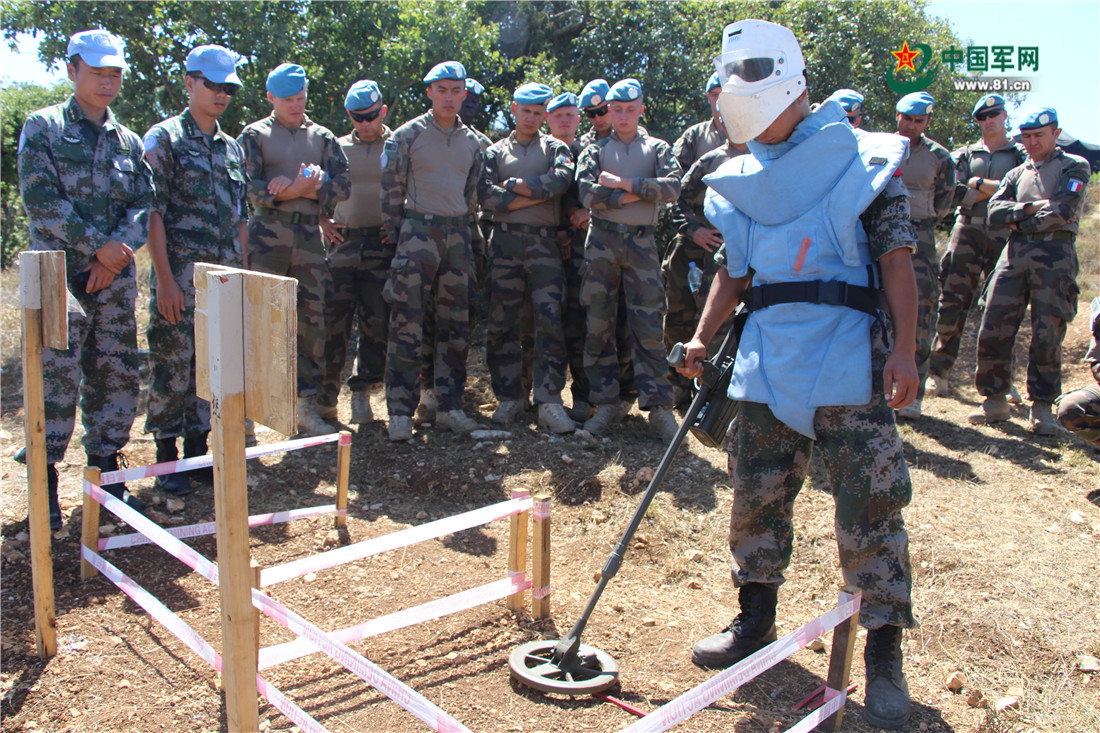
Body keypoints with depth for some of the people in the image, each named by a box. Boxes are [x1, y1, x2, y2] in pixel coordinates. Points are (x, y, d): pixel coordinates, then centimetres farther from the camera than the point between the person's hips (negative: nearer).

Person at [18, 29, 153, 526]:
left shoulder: (127, 141, 16)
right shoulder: (42, 127, 3)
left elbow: (143, 205, 8)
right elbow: (41, 199, -8)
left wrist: (116, 253, -8)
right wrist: (98, 245, -13)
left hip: (115, 277, 5)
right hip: (59, 274, -4)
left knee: (117, 376, 6)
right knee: (57, 379, -7)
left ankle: (106, 471, 19)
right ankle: (44, 484, 5)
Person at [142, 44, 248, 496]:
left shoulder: (232, 148, 16)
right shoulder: (164, 139, -1)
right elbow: (153, 212, -8)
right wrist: (164, 278, -15)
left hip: (224, 277, 5)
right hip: (180, 274, -5)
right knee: (172, 365, -2)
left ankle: (198, 449, 20)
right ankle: (167, 456, 10)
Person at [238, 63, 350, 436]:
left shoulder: (322, 137, 17)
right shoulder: (255, 135, 8)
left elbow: (342, 183, 5)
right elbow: (246, 187, -5)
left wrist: (305, 189, -11)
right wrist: (298, 189, -16)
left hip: (309, 236, 3)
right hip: (267, 235, -3)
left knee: (312, 321, 3)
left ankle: (307, 405, 12)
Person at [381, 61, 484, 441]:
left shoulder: (472, 142, 14)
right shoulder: (407, 135, 1)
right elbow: (391, 190, 1)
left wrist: (462, 230, 15)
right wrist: (396, 235, -1)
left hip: (458, 233, 5)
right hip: (418, 229, -5)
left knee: (456, 323, 5)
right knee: (407, 323, -9)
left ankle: (449, 406, 13)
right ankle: (401, 410, -5)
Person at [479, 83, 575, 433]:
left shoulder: (555, 148, 15)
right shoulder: (496, 151, 17)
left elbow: (561, 179, -8)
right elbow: (487, 196, -1)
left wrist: (515, 185, -4)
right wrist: (538, 194, -6)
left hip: (543, 241, -1)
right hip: (505, 241, 1)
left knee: (550, 319, -10)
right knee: (502, 322, 2)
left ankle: (549, 401, -8)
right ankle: (510, 396, 14)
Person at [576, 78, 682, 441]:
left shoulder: (657, 149, 14)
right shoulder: (596, 150, 13)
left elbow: (672, 186, -6)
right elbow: (587, 194, -6)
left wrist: (623, 184, -9)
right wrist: (639, 194, -8)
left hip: (641, 242, -1)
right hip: (602, 240, 1)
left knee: (648, 327, -4)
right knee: (598, 325, 1)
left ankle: (658, 406, 1)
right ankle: (607, 404, 10)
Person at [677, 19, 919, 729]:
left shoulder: (862, 158, 0)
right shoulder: (740, 179, 14)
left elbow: (896, 257, -4)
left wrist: (904, 347, -13)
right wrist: (702, 339, 7)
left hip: (848, 360, -5)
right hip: (766, 364, 5)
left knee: (871, 507, -3)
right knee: (757, 497, 11)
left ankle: (885, 655, 12)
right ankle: (756, 619, 29)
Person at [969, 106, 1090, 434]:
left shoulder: (1075, 167, 11)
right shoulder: (1016, 174, 23)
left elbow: (1064, 211, -6)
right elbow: (994, 211, 6)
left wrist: (1018, 220, 0)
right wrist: (1031, 207, -8)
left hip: (1055, 254, -3)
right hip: (1015, 252, 4)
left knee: (1048, 336, -4)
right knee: (993, 329, -3)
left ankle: (1042, 407, 6)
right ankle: (995, 400, 9)